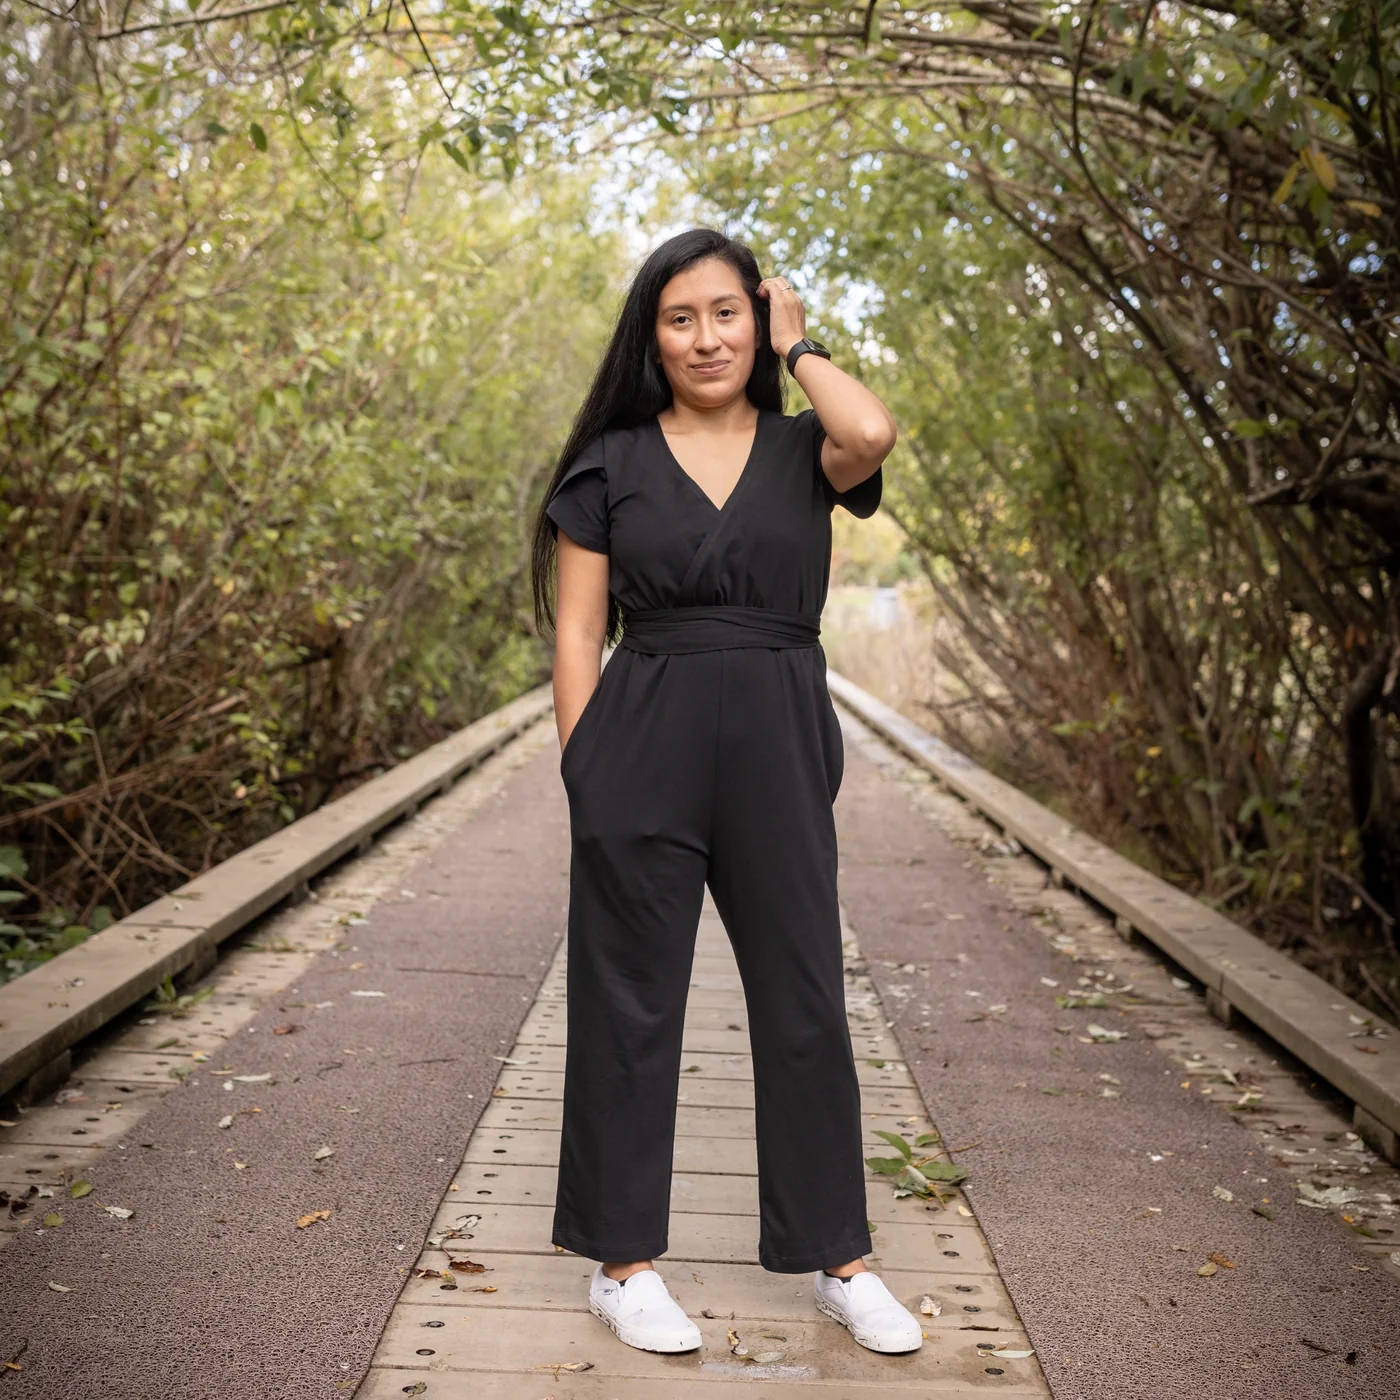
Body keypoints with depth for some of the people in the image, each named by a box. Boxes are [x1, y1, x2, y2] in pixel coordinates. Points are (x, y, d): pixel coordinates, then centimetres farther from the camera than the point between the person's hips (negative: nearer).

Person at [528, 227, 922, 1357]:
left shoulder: (804, 451, 7)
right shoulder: (612, 462, 5)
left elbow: (873, 433, -18)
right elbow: (578, 630, 3)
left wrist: (798, 346, 1)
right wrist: (587, 772, -6)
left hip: (778, 744, 2)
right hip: (644, 745, -1)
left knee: (806, 1000, 8)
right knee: (632, 1002, 5)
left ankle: (839, 1258, 23)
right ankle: (623, 1261, 20)